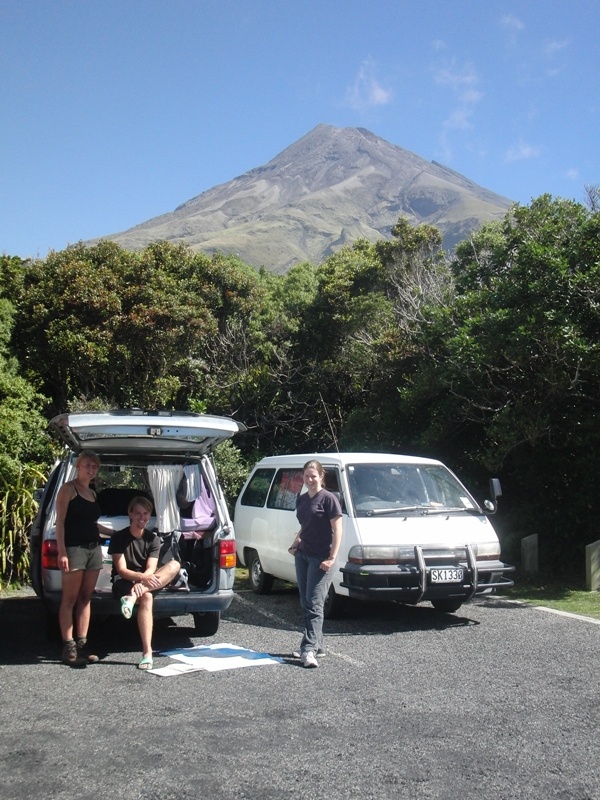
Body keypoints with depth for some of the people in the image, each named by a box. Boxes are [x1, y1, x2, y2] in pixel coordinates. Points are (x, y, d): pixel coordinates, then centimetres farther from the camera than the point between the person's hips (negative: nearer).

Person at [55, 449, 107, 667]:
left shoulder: (92, 493, 18)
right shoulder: (68, 488, -2)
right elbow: (60, 522, -8)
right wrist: (62, 551, -16)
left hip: (93, 548, 7)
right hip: (74, 548, -7)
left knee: (85, 598, 7)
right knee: (70, 599, -4)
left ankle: (82, 644, 10)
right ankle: (69, 647, -2)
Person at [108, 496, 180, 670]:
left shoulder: (153, 539, 2)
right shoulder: (119, 537, -6)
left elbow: (151, 570, -10)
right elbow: (121, 571, -15)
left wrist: (141, 582, -33)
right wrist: (142, 577, -35)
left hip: (147, 582, 4)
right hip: (124, 583, -4)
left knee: (174, 565, -25)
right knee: (147, 598, -38)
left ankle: (133, 596, -40)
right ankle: (147, 652, -43)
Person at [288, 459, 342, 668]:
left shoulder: (328, 498, -9)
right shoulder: (301, 499, 12)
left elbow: (337, 530, -12)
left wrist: (332, 558, -18)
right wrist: (295, 543, 8)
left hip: (320, 558, -7)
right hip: (302, 555, 7)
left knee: (314, 605, -10)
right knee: (305, 604, 10)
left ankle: (309, 649, -12)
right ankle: (317, 645, 20)